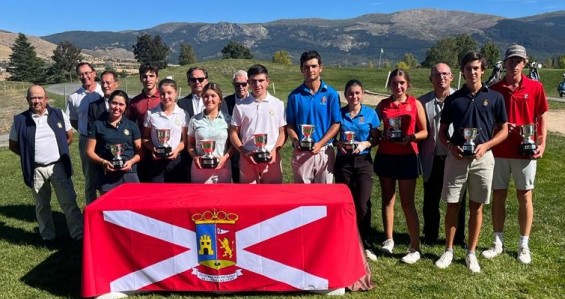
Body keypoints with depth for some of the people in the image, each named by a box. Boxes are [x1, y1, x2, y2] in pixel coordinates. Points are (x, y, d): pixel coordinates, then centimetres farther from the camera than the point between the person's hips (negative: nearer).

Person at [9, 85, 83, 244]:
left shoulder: (59, 115, -2)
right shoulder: (20, 120, -4)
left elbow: (69, 137, 10)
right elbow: (13, 145, 6)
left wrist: (58, 151, 5)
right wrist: (30, 156, 2)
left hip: (58, 166, 0)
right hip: (36, 170, 1)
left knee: (69, 202, 2)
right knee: (42, 205, 13)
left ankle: (79, 235, 9)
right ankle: (48, 236, 27)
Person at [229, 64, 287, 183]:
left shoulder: (278, 104, 4)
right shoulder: (240, 106, 4)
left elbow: (283, 132, 5)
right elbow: (233, 133, 5)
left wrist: (275, 150, -10)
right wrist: (244, 152, -8)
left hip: (271, 158, 0)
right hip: (248, 158, 0)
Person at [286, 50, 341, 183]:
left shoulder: (331, 94, -2)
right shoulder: (294, 95, 1)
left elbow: (336, 124, -2)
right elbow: (290, 124, 4)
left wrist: (320, 144, -14)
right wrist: (296, 141, -14)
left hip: (325, 151, 0)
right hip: (301, 152, 1)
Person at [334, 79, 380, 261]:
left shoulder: (370, 113, 1)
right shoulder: (339, 113, 2)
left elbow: (376, 138, 4)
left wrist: (365, 144, -15)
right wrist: (338, 144, -12)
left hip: (363, 161, -1)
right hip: (343, 161, 1)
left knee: (363, 204, -6)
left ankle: (365, 245, 9)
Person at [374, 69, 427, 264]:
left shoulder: (415, 104, 1)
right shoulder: (383, 105, 7)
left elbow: (424, 131, 3)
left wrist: (411, 137, -16)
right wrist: (383, 135, -12)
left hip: (407, 157, -3)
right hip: (385, 156, 3)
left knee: (407, 203, -3)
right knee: (387, 199, 9)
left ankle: (415, 249, 5)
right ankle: (389, 240, 22)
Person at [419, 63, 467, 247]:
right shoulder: (423, 101, 1)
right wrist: (419, 158, 2)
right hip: (432, 160, 1)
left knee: (457, 201, 12)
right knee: (430, 201, 12)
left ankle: (459, 238, 28)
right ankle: (430, 236, 28)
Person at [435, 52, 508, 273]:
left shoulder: (495, 97, 2)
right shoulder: (453, 99, 4)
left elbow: (503, 130, 5)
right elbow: (442, 131, 9)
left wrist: (486, 145, -13)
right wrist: (451, 146, -10)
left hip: (482, 158, 0)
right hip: (456, 157, 1)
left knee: (476, 206, 8)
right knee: (452, 205, 5)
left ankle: (471, 253, 21)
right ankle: (448, 251, 19)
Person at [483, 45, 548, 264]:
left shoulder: (535, 87, 0)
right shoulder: (494, 89, 2)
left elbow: (542, 118, 3)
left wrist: (542, 143, -7)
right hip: (499, 152, 1)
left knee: (525, 197, 6)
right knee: (498, 196, 7)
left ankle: (524, 245, 18)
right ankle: (498, 242, 20)